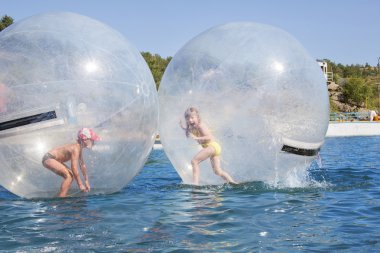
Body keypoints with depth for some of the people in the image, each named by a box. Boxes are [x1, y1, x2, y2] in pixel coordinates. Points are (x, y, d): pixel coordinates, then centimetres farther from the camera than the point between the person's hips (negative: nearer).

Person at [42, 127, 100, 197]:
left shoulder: (79, 148, 6)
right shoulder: (75, 149, -23)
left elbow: (82, 165, 15)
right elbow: (74, 169, -25)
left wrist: (86, 181, 17)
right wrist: (80, 184, -18)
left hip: (51, 159, 11)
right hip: (48, 158, -11)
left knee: (71, 175, 12)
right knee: (68, 175, -18)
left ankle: (63, 197, 16)